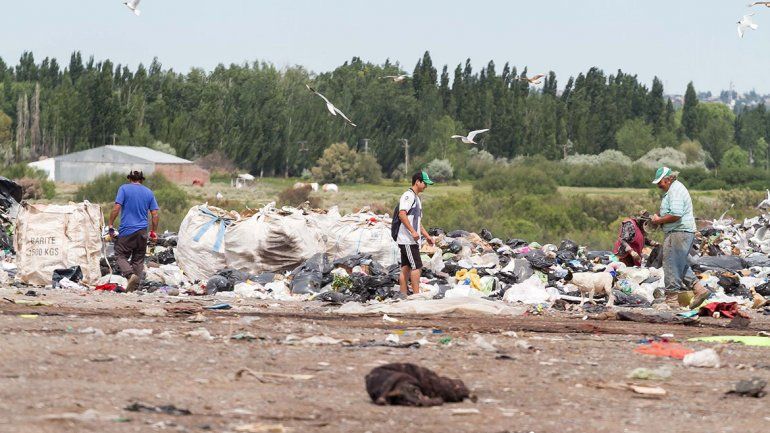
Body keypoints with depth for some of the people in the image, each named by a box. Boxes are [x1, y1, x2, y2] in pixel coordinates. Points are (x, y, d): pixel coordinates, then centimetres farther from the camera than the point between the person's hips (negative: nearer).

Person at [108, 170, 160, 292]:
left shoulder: (124, 188, -1)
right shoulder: (149, 192, 10)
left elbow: (116, 208, -11)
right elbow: (155, 215, 7)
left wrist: (111, 225, -5)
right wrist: (153, 232, 16)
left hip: (127, 231, -4)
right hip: (142, 232, 4)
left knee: (121, 255, 6)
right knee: (138, 259, 11)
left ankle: (130, 275, -19)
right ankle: (135, 286, 5)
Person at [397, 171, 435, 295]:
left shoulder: (416, 198, 22)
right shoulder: (408, 196, -10)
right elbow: (402, 214, -23)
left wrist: (427, 236, 24)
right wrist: (413, 232, -27)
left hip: (412, 240, 10)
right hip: (407, 240, -10)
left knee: (406, 268, 9)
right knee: (417, 267, -12)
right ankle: (416, 295, -13)